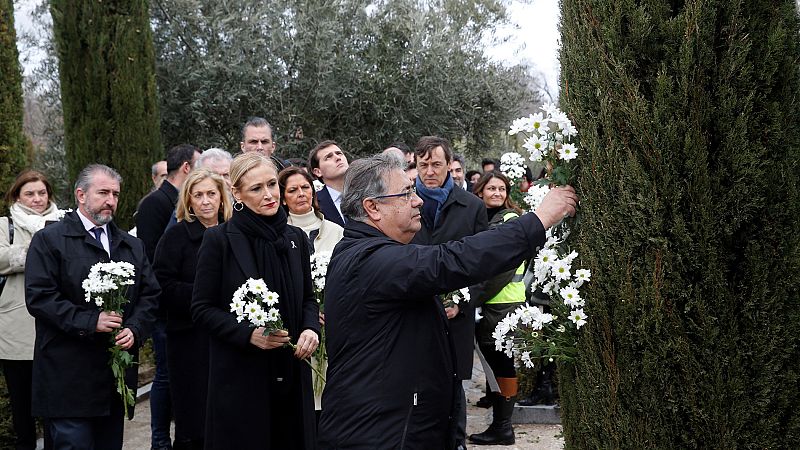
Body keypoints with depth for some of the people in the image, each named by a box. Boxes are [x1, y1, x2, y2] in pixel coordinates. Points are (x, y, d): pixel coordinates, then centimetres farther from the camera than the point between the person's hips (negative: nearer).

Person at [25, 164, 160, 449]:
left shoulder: (132, 246, 17)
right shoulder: (49, 239, -1)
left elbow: (150, 294, 14)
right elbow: (39, 297, -11)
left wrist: (135, 330, -5)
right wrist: (89, 321, -19)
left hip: (117, 374, 6)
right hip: (69, 376, -5)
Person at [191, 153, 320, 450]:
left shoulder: (296, 238, 7)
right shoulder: (219, 240, -7)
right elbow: (202, 309, -6)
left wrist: (310, 329, -6)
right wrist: (249, 334, -20)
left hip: (291, 375, 4)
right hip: (240, 377, -4)